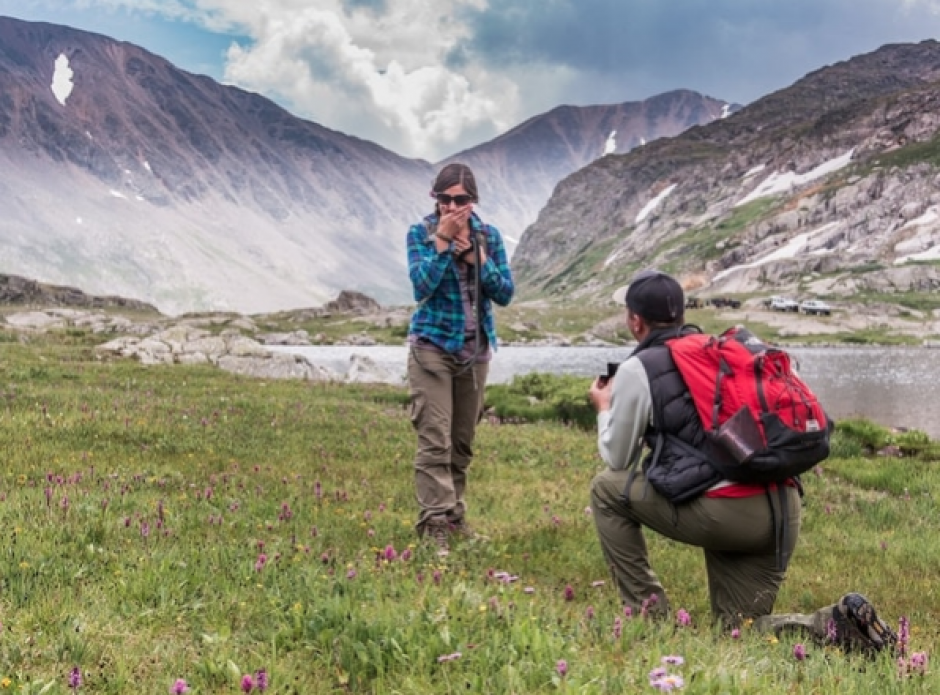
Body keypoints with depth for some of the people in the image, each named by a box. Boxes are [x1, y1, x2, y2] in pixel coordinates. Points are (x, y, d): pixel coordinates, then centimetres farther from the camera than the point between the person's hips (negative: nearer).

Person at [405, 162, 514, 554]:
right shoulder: (421, 233, -4)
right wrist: (442, 240, -19)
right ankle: (434, 525, -12)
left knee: (462, 442, 10)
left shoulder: (489, 236, 4)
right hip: (433, 346, -4)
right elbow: (422, 287, -17)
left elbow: (505, 294, -2)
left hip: (476, 349, 4)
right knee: (435, 442, -11)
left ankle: (455, 517, 20)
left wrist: (476, 255, -13)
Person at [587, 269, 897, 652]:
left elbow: (618, 459, 13)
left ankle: (650, 616, 11)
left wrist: (605, 410, 32)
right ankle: (836, 624, -8)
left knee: (607, 488, 16)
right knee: (742, 628, 19)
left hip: (721, 512, -6)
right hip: (783, 512, 7)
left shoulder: (637, 369, 3)